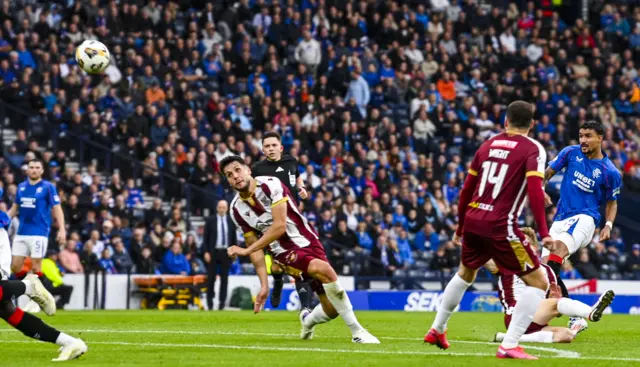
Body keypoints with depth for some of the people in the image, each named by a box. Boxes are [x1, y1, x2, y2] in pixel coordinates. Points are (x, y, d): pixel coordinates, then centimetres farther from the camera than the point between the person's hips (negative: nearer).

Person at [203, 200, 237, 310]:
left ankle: (222, 302, 5)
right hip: (213, 252, -1)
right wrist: (206, 252, -8)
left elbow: (234, 238, 10)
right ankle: (210, 301, 9)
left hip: (226, 253, 1)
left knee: (224, 278, 1)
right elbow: (205, 237, 0)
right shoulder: (210, 220, 1)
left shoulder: (231, 221, 6)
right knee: (211, 278, 1)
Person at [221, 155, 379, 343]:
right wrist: (264, 284, 1)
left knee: (332, 309, -2)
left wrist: (246, 250, -19)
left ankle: (308, 320, 36)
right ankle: (356, 332, -25)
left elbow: (280, 226, -19)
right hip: (284, 253, 0)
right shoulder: (236, 209, 1)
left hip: (306, 242, 0)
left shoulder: (270, 185, -13)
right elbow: (255, 247, 7)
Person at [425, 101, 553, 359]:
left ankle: (437, 330, 44)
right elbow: (534, 191, -19)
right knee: (538, 282, 2)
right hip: (500, 226, -6)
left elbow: (467, 189, 18)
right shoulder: (533, 149, -4)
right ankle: (509, 346, -10)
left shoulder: (488, 144, 13)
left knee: (465, 273, 33)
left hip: (473, 220, 6)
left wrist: (460, 227, 29)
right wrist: (544, 233, -19)